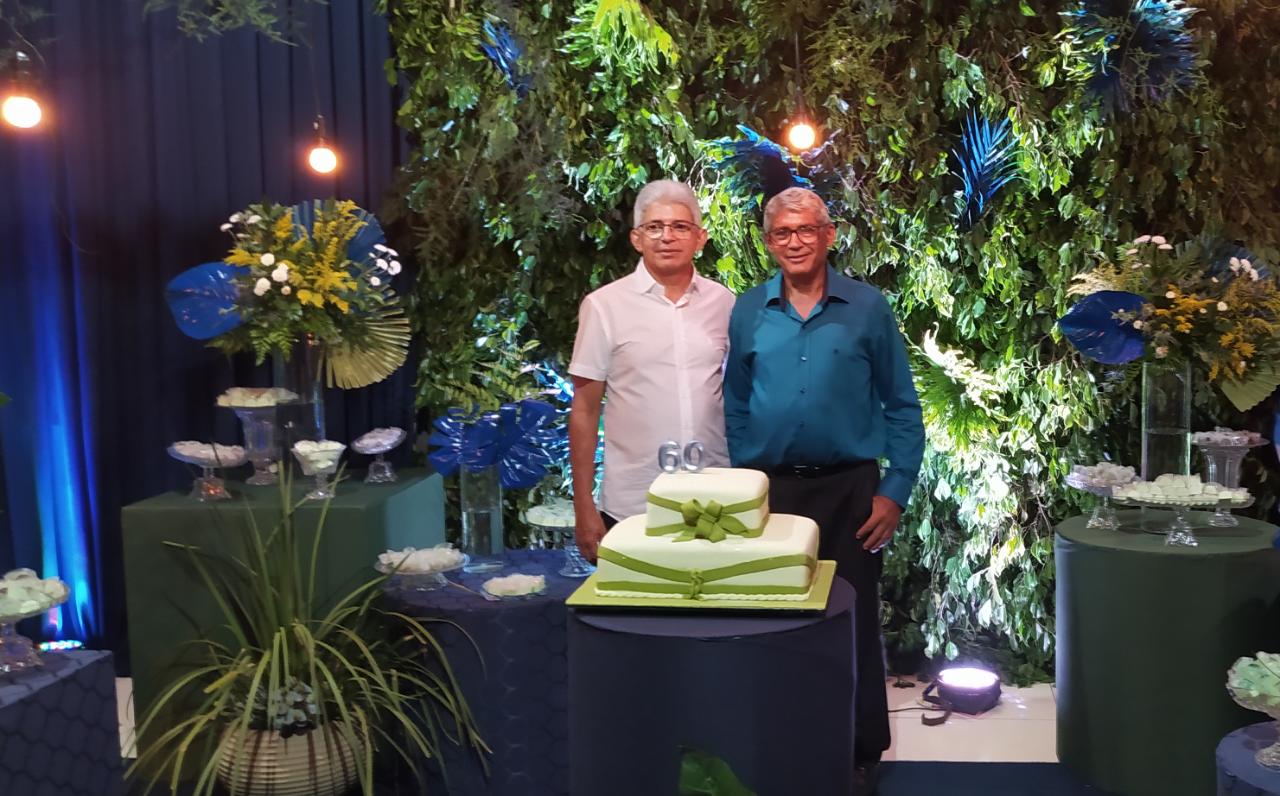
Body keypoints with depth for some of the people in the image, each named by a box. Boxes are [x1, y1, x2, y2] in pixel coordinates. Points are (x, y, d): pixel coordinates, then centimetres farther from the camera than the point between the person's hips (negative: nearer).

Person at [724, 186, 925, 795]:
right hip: (770, 489, 2)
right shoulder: (747, 312, 4)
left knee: (855, 623, 7)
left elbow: (902, 407, 1)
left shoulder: (868, 307, -1)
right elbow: (735, 410, 9)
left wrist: (895, 491, -5)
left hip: (850, 489, -1)